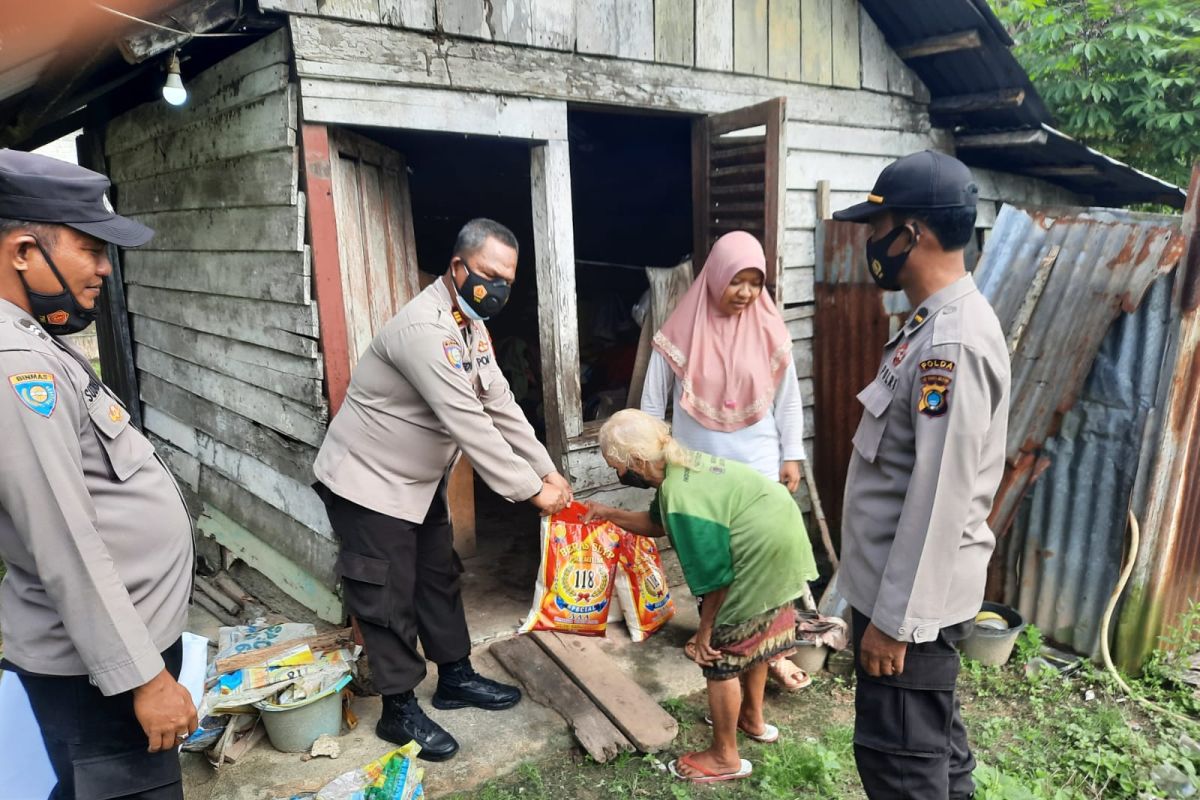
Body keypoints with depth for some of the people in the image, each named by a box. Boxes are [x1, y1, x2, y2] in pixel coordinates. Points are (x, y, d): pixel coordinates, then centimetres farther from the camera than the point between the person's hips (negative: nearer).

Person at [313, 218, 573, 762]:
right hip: (368, 482, -9)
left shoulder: (471, 324, 2)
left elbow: (502, 407, 0)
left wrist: (548, 472, -6)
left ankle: (456, 677, 33)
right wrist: (531, 490, -26)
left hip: (418, 479, 9)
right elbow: (470, 427, -32)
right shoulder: (425, 329, -30)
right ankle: (399, 710, 18)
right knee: (389, 597, 2)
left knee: (440, 578, 17)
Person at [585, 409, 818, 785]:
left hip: (765, 554, -10)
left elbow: (715, 577, -20)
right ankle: (753, 719, 47)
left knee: (722, 654, 4)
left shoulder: (682, 502, -28)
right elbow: (656, 523, 19)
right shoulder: (679, 463, 2)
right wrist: (609, 514, 13)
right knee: (754, 638, 27)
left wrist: (705, 629, -7)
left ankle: (725, 757, 21)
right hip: (780, 536, 10)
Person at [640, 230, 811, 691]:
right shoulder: (682, 331, -9)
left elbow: (788, 400, 3)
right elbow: (653, 400, -2)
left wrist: (792, 456, 3)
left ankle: (773, 650, 15)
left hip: (757, 464, 0)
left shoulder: (769, 331, -5)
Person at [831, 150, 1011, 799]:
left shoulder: (953, 341, -24)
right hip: (904, 585, 9)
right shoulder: (936, 324, 8)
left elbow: (939, 498, -26)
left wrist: (893, 619, -20)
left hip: (911, 597, -9)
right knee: (934, 743, 23)